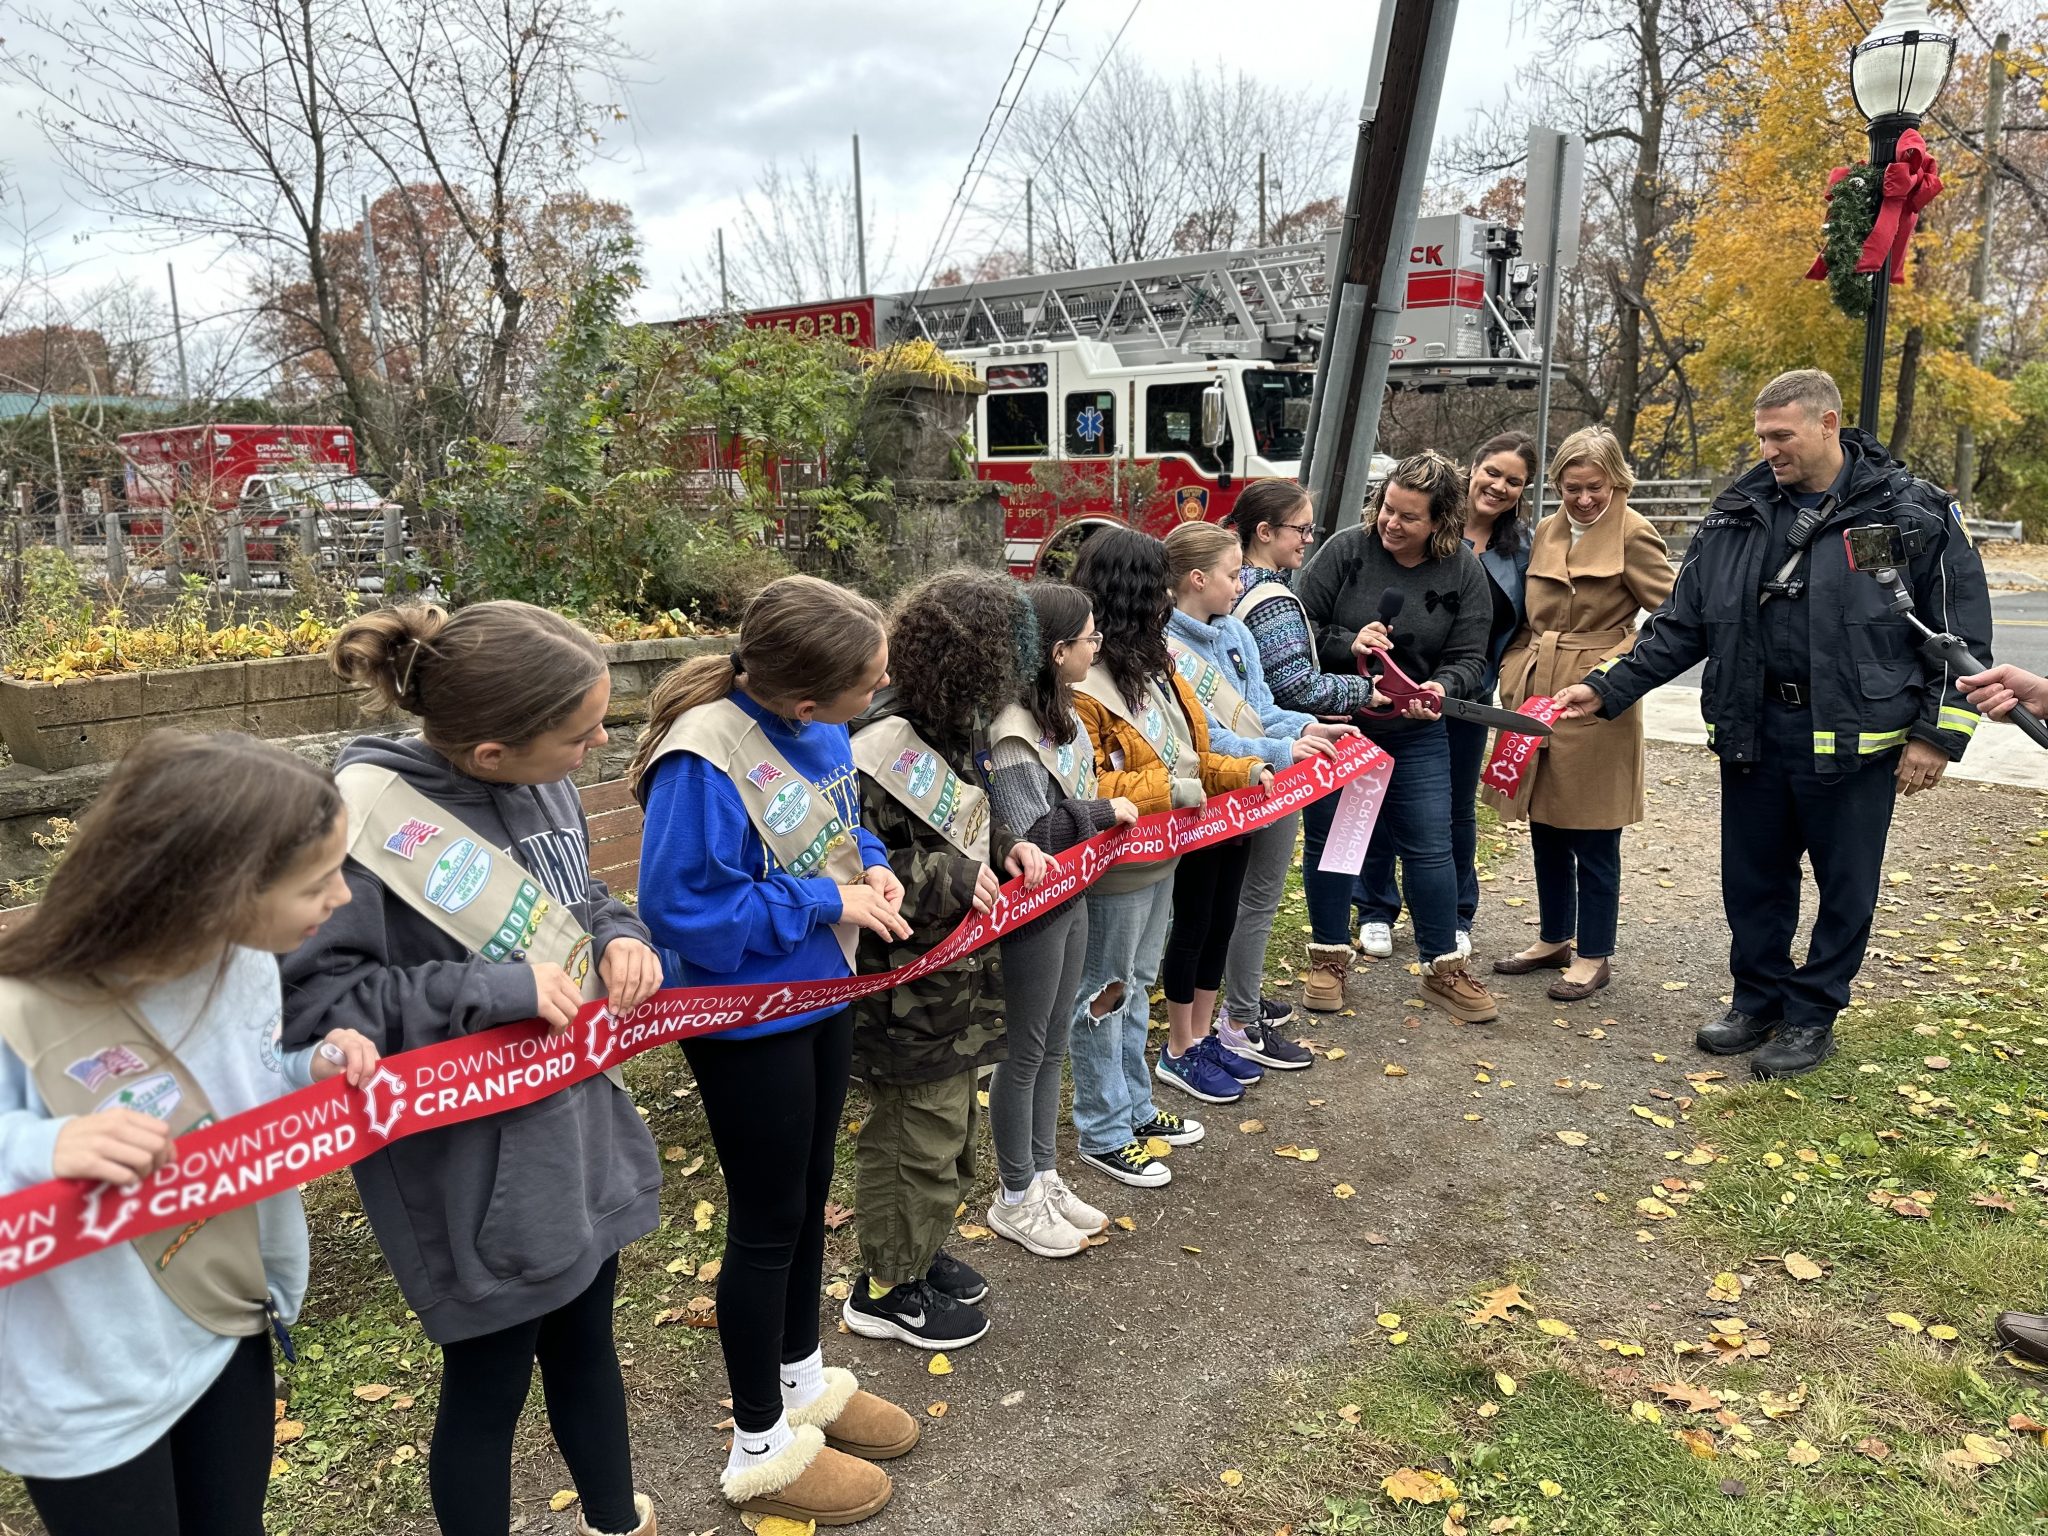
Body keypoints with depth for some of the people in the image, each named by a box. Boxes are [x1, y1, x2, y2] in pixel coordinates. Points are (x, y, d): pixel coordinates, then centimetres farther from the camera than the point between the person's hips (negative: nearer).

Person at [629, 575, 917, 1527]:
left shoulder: (818, 729, -6)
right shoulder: (704, 760, -30)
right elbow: (686, 912, -27)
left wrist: (871, 864, -8)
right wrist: (824, 901, -23)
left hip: (822, 994, 8)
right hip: (747, 1020, -8)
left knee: (808, 1195, 22)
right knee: (768, 1219, 8)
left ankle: (803, 1381, 45)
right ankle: (763, 1450, 31)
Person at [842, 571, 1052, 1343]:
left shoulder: (954, 727, 5)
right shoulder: (884, 745, -25)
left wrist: (1004, 847, 2)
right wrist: (951, 878, -24)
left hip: (957, 974, 9)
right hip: (907, 985, -9)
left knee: (948, 1126, 23)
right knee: (921, 1139, 5)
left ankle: (912, 1249, 43)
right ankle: (885, 1288, 26)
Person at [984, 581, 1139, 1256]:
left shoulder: (1061, 714, 5)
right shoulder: (1013, 732, -23)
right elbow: (1029, 832, -24)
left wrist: (1108, 812, 3)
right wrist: (1104, 814, -15)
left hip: (1070, 898, 9)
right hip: (1031, 909, -9)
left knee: (1053, 1044, 19)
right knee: (1024, 1053, 6)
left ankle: (1043, 1176, 34)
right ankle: (1015, 1199, 23)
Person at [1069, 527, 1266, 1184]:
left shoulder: (1153, 663, 7)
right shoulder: (1082, 684, -22)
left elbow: (1186, 755, 16)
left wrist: (1240, 771, 2)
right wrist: (1166, 789, -28)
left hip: (1160, 855, 9)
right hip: (1114, 865, -9)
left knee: (1137, 986, 21)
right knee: (1105, 995, 6)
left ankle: (1135, 1107, 38)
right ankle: (1103, 1133, 21)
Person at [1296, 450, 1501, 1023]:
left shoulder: (1463, 572, -4)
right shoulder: (1346, 550, -8)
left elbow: (1469, 657, -5)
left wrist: (1441, 688, -26)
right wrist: (1348, 643, -25)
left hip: (1415, 734, 1)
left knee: (1429, 846, 3)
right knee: (1327, 839, 9)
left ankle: (1443, 969, 18)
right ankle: (1330, 957, 27)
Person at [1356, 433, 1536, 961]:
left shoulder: (1522, 547, 4)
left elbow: (1522, 626, 10)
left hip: (1468, 699, 3)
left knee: (1457, 808, 13)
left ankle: (1455, 918, 29)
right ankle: (1376, 912, 23)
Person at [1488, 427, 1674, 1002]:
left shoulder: (1633, 535, -8)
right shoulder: (1547, 532, 12)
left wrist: (1621, 670, -23)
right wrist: (1515, 673, 10)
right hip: (1537, 696, 7)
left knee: (1593, 839, 3)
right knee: (1545, 830, 16)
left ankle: (1594, 956, 18)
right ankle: (1554, 939, 32)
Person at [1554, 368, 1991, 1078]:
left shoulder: (1914, 512, -6)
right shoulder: (1736, 516, 4)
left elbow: (1962, 631, -2)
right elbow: (1680, 627, 7)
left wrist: (1937, 733, -7)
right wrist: (1607, 689, -2)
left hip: (1854, 736, -3)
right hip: (1754, 732, 4)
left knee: (1844, 884, 9)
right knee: (1752, 877, 13)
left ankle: (1812, 1016, 25)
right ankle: (1759, 1000, 31)